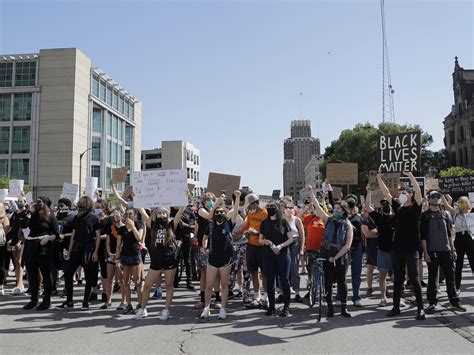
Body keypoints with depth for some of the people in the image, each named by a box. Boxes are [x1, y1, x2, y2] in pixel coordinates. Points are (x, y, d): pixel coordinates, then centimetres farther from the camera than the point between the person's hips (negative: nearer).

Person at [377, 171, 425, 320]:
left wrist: (410, 175, -26)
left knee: (414, 279, 1)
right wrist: (379, 179, 7)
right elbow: (386, 194, 14)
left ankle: (420, 308, 9)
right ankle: (396, 307, 18)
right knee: (397, 279, 11)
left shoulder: (415, 207, -3)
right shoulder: (398, 207, 11)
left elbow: (418, 191, -18)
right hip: (397, 249, 5)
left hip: (411, 249, -5)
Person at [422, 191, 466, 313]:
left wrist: (453, 250, 10)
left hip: (446, 250, 3)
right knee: (432, 278, 4)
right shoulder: (425, 215, 0)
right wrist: (425, 252, -9)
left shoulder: (446, 214, 12)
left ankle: (454, 301, 16)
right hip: (432, 251, -3)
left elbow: (449, 233, 14)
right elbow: (423, 235, -3)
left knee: (450, 277, 6)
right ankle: (433, 303, 11)